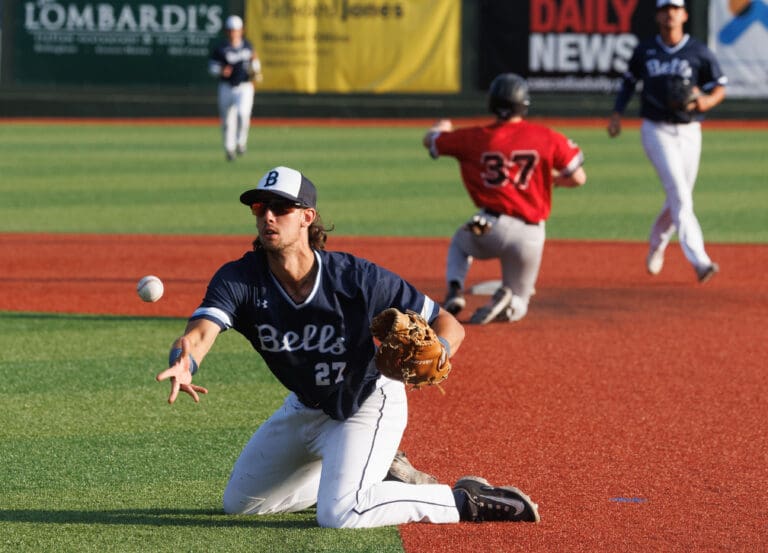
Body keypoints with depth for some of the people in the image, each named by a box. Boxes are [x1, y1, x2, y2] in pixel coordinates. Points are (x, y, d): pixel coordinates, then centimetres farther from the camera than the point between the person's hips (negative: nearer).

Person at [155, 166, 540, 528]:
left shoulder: (357, 278, -28)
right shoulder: (238, 280, -22)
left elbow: (449, 325, -21)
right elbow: (199, 334, -40)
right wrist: (182, 365, -66)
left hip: (367, 405, -6)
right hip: (305, 407, 6)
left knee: (339, 514, -28)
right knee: (238, 503, 18)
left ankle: (462, 501, -9)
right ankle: (375, 475, 29)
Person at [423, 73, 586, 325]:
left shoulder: (475, 137, 1)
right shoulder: (546, 138, -3)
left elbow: (430, 140, 17)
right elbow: (578, 178, 1)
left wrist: (441, 127, 41)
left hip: (489, 228, 0)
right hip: (530, 237, 0)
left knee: (459, 243, 38)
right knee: (516, 309, 21)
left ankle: (454, 291, 8)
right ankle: (508, 302, -18)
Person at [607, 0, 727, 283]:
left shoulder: (699, 52, -1)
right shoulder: (644, 50, 2)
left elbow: (719, 88, 3)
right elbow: (630, 80, 17)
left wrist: (705, 101, -19)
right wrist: (617, 113, 6)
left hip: (688, 131, 2)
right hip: (656, 130, -2)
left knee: (679, 199, 10)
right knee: (680, 194, -16)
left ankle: (656, 244, 38)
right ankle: (699, 261, -23)